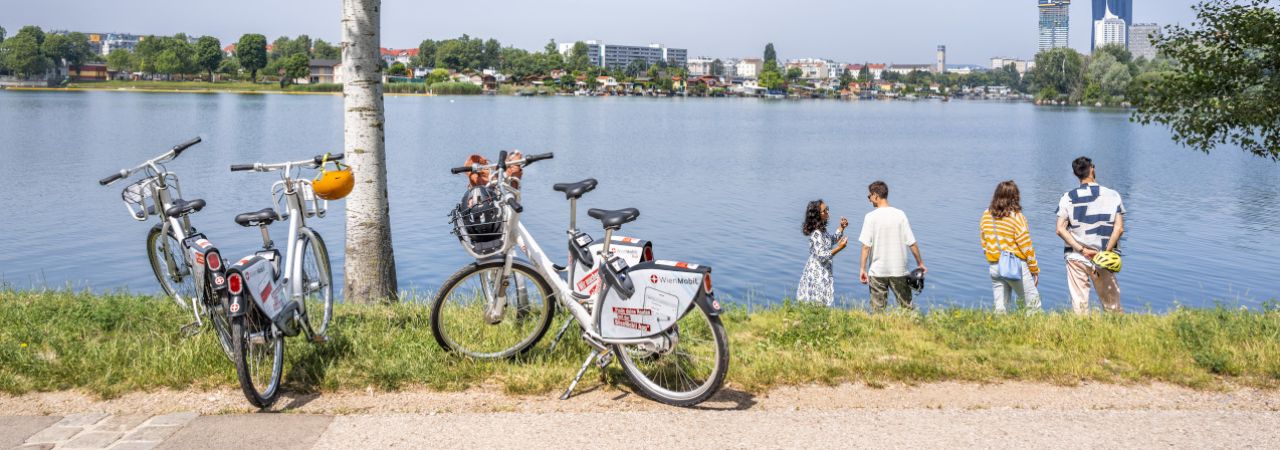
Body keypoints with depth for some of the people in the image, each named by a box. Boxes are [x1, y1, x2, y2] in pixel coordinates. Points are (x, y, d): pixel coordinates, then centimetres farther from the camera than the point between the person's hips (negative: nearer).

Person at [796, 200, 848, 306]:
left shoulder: (821, 230, 8)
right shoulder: (816, 234, -21)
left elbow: (832, 240, 28)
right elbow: (822, 256, -24)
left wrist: (841, 228, 16)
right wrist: (839, 248, -27)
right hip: (818, 275, -10)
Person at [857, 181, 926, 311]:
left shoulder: (870, 217, -8)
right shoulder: (900, 214, -2)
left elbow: (866, 246, -10)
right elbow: (912, 243, -1)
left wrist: (862, 268, -5)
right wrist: (920, 263, 10)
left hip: (877, 271, -2)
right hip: (899, 270, 2)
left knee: (878, 309, 5)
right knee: (907, 306, 12)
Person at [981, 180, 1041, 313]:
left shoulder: (986, 215, 3)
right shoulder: (1016, 217, -12)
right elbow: (1026, 246, -9)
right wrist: (1035, 269, 1)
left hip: (994, 266, 5)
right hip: (1016, 265, -5)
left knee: (999, 307, 8)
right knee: (1034, 305, 4)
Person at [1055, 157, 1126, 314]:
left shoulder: (1068, 198, -1)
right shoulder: (1112, 195, 0)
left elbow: (1060, 229, -8)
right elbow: (1119, 228, -8)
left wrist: (1082, 250, -9)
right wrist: (1106, 252, -7)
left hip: (1076, 258, 0)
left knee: (1079, 304, 2)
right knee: (1112, 305, 9)